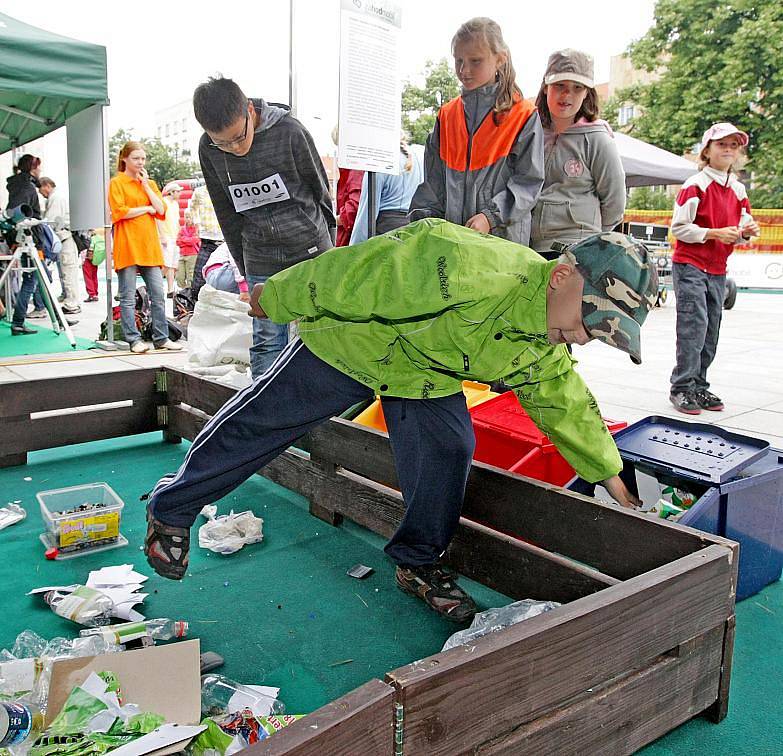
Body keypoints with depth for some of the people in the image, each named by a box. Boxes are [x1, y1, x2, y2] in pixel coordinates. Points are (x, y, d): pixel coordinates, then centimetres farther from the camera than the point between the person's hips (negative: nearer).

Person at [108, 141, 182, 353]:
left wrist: (145, 185, 1)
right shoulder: (117, 183, 3)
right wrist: (146, 209, -3)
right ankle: (134, 340, 3)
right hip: (127, 246, -5)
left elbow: (161, 211, 5)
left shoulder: (150, 183, 18)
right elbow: (119, 212, -10)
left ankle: (161, 338, 9)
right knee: (128, 297, -2)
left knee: (158, 294, 3)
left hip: (149, 246, 5)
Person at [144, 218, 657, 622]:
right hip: (345, 343, -5)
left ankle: (419, 563, 13)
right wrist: (277, 298, -21)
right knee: (255, 424, 3)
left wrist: (610, 474, 13)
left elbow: (568, 406, 6)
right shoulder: (469, 268, -40)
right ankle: (172, 510, 24)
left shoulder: (545, 354, -12)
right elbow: (360, 269, -33)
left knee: (449, 450, -10)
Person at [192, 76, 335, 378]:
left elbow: (321, 190, 0)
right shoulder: (208, 150, -3)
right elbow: (227, 214, 8)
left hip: (310, 251, -2)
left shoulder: (289, 131, -13)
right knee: (267, 342, 2)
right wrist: (245, 268, 9)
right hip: (261, 262, 2)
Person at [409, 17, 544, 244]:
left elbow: (529, 181, -4)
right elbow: (434, 180, 16)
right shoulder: (446, 115, 17)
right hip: (450, 235, 4)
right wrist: (423, 219, 3)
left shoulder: (524, 116, 2)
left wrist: (491, 216, -16)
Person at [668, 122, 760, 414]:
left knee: (711, 328, 6)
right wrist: (714, 233, -19)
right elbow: (678, 227, -11)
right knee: (694, 325, -13)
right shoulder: (696, 185, -8)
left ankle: (699, 386, 14)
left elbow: (741, 228, 18)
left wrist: (746, 231, -5)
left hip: (717, 270, 7)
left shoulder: (738, 189, 12)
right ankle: (681, 388, -7)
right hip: (690, 265, -7)